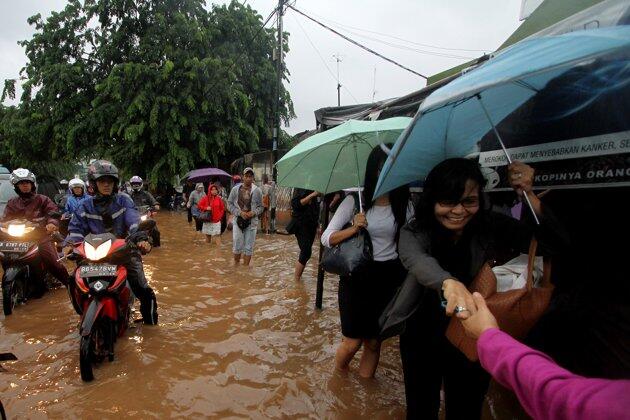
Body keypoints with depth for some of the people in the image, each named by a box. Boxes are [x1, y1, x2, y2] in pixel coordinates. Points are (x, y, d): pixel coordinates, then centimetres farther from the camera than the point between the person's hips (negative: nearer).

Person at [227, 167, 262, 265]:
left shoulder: (257, 191, 1)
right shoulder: (235, 189, 0)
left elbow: (261, 207, 7)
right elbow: (230, 204, 2)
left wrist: (254, 212, -13)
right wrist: (240, 213, -11)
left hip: (252, 222, 0)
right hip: (238, 220, 0)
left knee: (249, 247, 5)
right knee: (237, 246, 4)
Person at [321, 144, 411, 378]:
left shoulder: (403, 203, 0)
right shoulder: (355, 201, -6)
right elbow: (327, 238, -6)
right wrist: (353, 229, -22)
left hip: (390, 279, 2)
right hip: (357, 277, -2)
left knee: (373, 342, 13)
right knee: (353, 342, 3)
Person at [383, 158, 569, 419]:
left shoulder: (492, 228, -13)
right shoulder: (414, 232, -18)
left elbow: (555, 244, -17)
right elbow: (417, 260, -41)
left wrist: (528, 196, -31)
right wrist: (449, 283, -63)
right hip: (422, 337, 0)